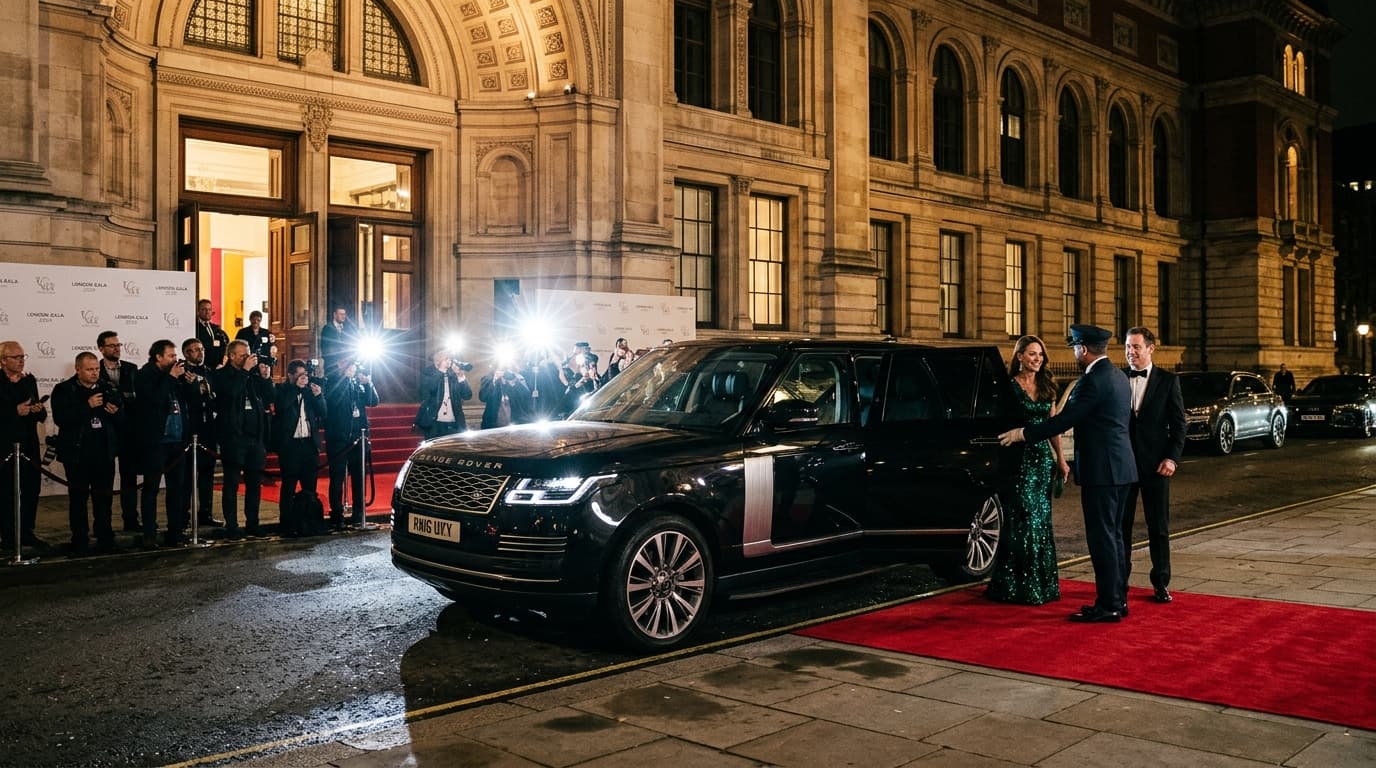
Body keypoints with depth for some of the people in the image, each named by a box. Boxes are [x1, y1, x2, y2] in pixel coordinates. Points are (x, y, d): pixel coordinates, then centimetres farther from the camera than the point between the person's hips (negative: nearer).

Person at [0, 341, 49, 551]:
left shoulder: (29, 380, 12)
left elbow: (41, 416, 14)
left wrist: (39, 410, -6)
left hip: (29, 447, 5)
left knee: (31, 489, 6)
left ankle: (26, 533, 17)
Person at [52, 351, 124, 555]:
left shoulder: (108, 390, 10)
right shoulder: (63, 390, -1)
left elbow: (122, 420, 12)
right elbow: (60, 418, -15)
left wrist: (116, 412, -11)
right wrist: (88, 405, -21)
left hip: (104, 453, 3)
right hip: (77, 454, -3)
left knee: (104, 499, 7)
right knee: (78, 499, 3)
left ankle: (105, 540, 15)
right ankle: (80, 543, 11)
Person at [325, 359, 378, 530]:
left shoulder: (359, 383, 11)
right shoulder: (332, 382, -2)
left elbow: (373, 402, 7)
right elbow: (333, 400, -20)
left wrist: (369, 384, -8)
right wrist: (345, 377, -18)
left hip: (357, 436, 4)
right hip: (338, 437, -4)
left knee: (358, 476, 7)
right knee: (337, 477, -2)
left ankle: (358, 516, 15)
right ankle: (337, 516, 3)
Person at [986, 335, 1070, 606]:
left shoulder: (1047, 387, 12)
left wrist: (1060, 459, 12)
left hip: (1043, 459, 6)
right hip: (1020, 459, -6)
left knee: (1041, 520, 9)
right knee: (1025, 520, -4)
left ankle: (1043, 582, 18)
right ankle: (1021, 585, 5)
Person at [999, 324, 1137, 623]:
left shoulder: (1094, 380, -17)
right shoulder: (1117, 376, 14)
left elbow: (1064, 420, -18)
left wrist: (1023, 433, -9)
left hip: (1101, 469, -10)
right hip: (1120, 467, 10)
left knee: (1102, 538, -4)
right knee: (1113, 535, 16)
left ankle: (1108, 606, 0)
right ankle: (1118, 599, 22)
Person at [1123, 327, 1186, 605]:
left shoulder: (1168, 380, 1)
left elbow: (1178, 423, 1)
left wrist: (1172, 458, -8)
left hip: (1156, 464, -1)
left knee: (1159, 527, 5)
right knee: (1121, 525, 7)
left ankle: (1160, 583, 15)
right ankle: (1119, 580, 15)